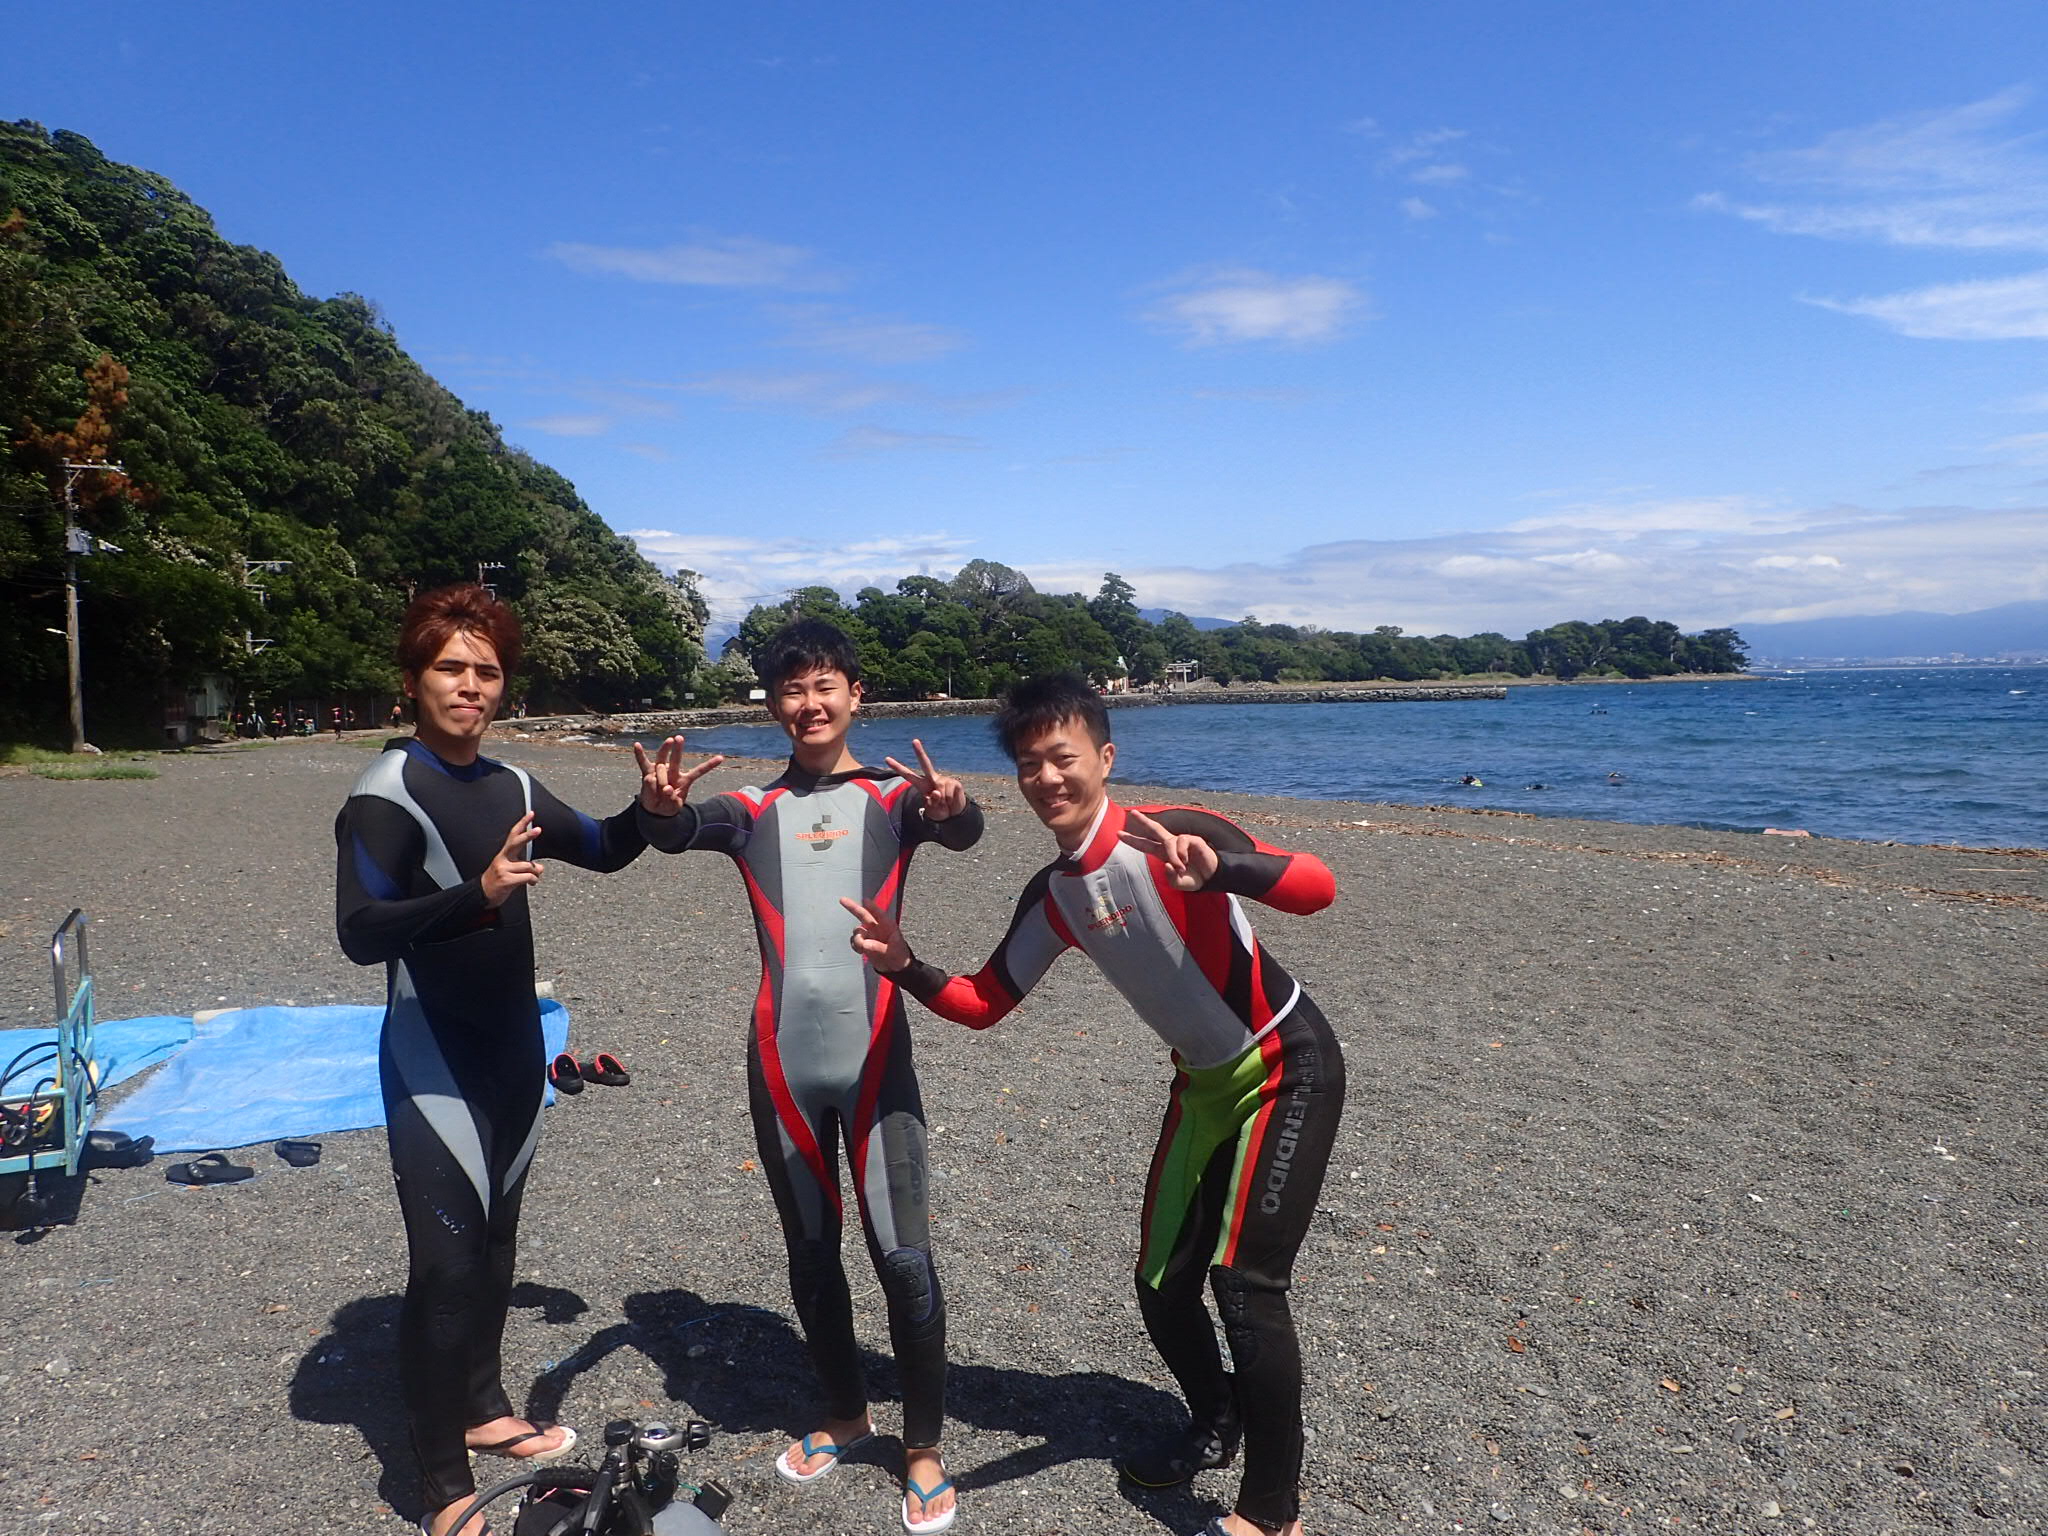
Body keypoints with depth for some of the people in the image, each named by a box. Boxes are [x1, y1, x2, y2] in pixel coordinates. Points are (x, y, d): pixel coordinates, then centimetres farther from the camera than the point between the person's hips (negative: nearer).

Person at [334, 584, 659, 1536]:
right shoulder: (386, 795, -13)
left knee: (495, 1243, 16)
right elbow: (360, 931, -23)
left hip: (514, 1055, 7)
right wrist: (476, 896, -37)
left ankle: (483, 1409, 34)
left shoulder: (510, 787, 8)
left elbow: (601, 850, 21)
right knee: (446, 1262, -7)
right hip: (433, 1066, -7)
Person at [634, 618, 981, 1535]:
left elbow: (961, 831, -17)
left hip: (875, 1059, -2)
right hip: (782, 1062, 3)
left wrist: (951, 810, -42)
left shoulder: (893, 796, 2)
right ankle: (844, 1414, 38)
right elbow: (680, 832, -10)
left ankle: (924, 1447, 21)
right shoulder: (752, 808, 8)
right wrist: (660, 805, -34)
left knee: (903, 1257, 1)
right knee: (810, 1253, 17)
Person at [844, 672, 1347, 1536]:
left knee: (1244, 1281, -13)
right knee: (1162, 1286, 12)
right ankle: (1215, 1425, 41)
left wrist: (1218, 870, -58)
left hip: (1288, 1069, -7)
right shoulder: (1049, 898, -4)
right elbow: (982, 1005, 2)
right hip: (1203, 1082, 7)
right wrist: (904, 967, -16)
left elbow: (1318, 889, -38)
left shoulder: (1171, 836, -25)